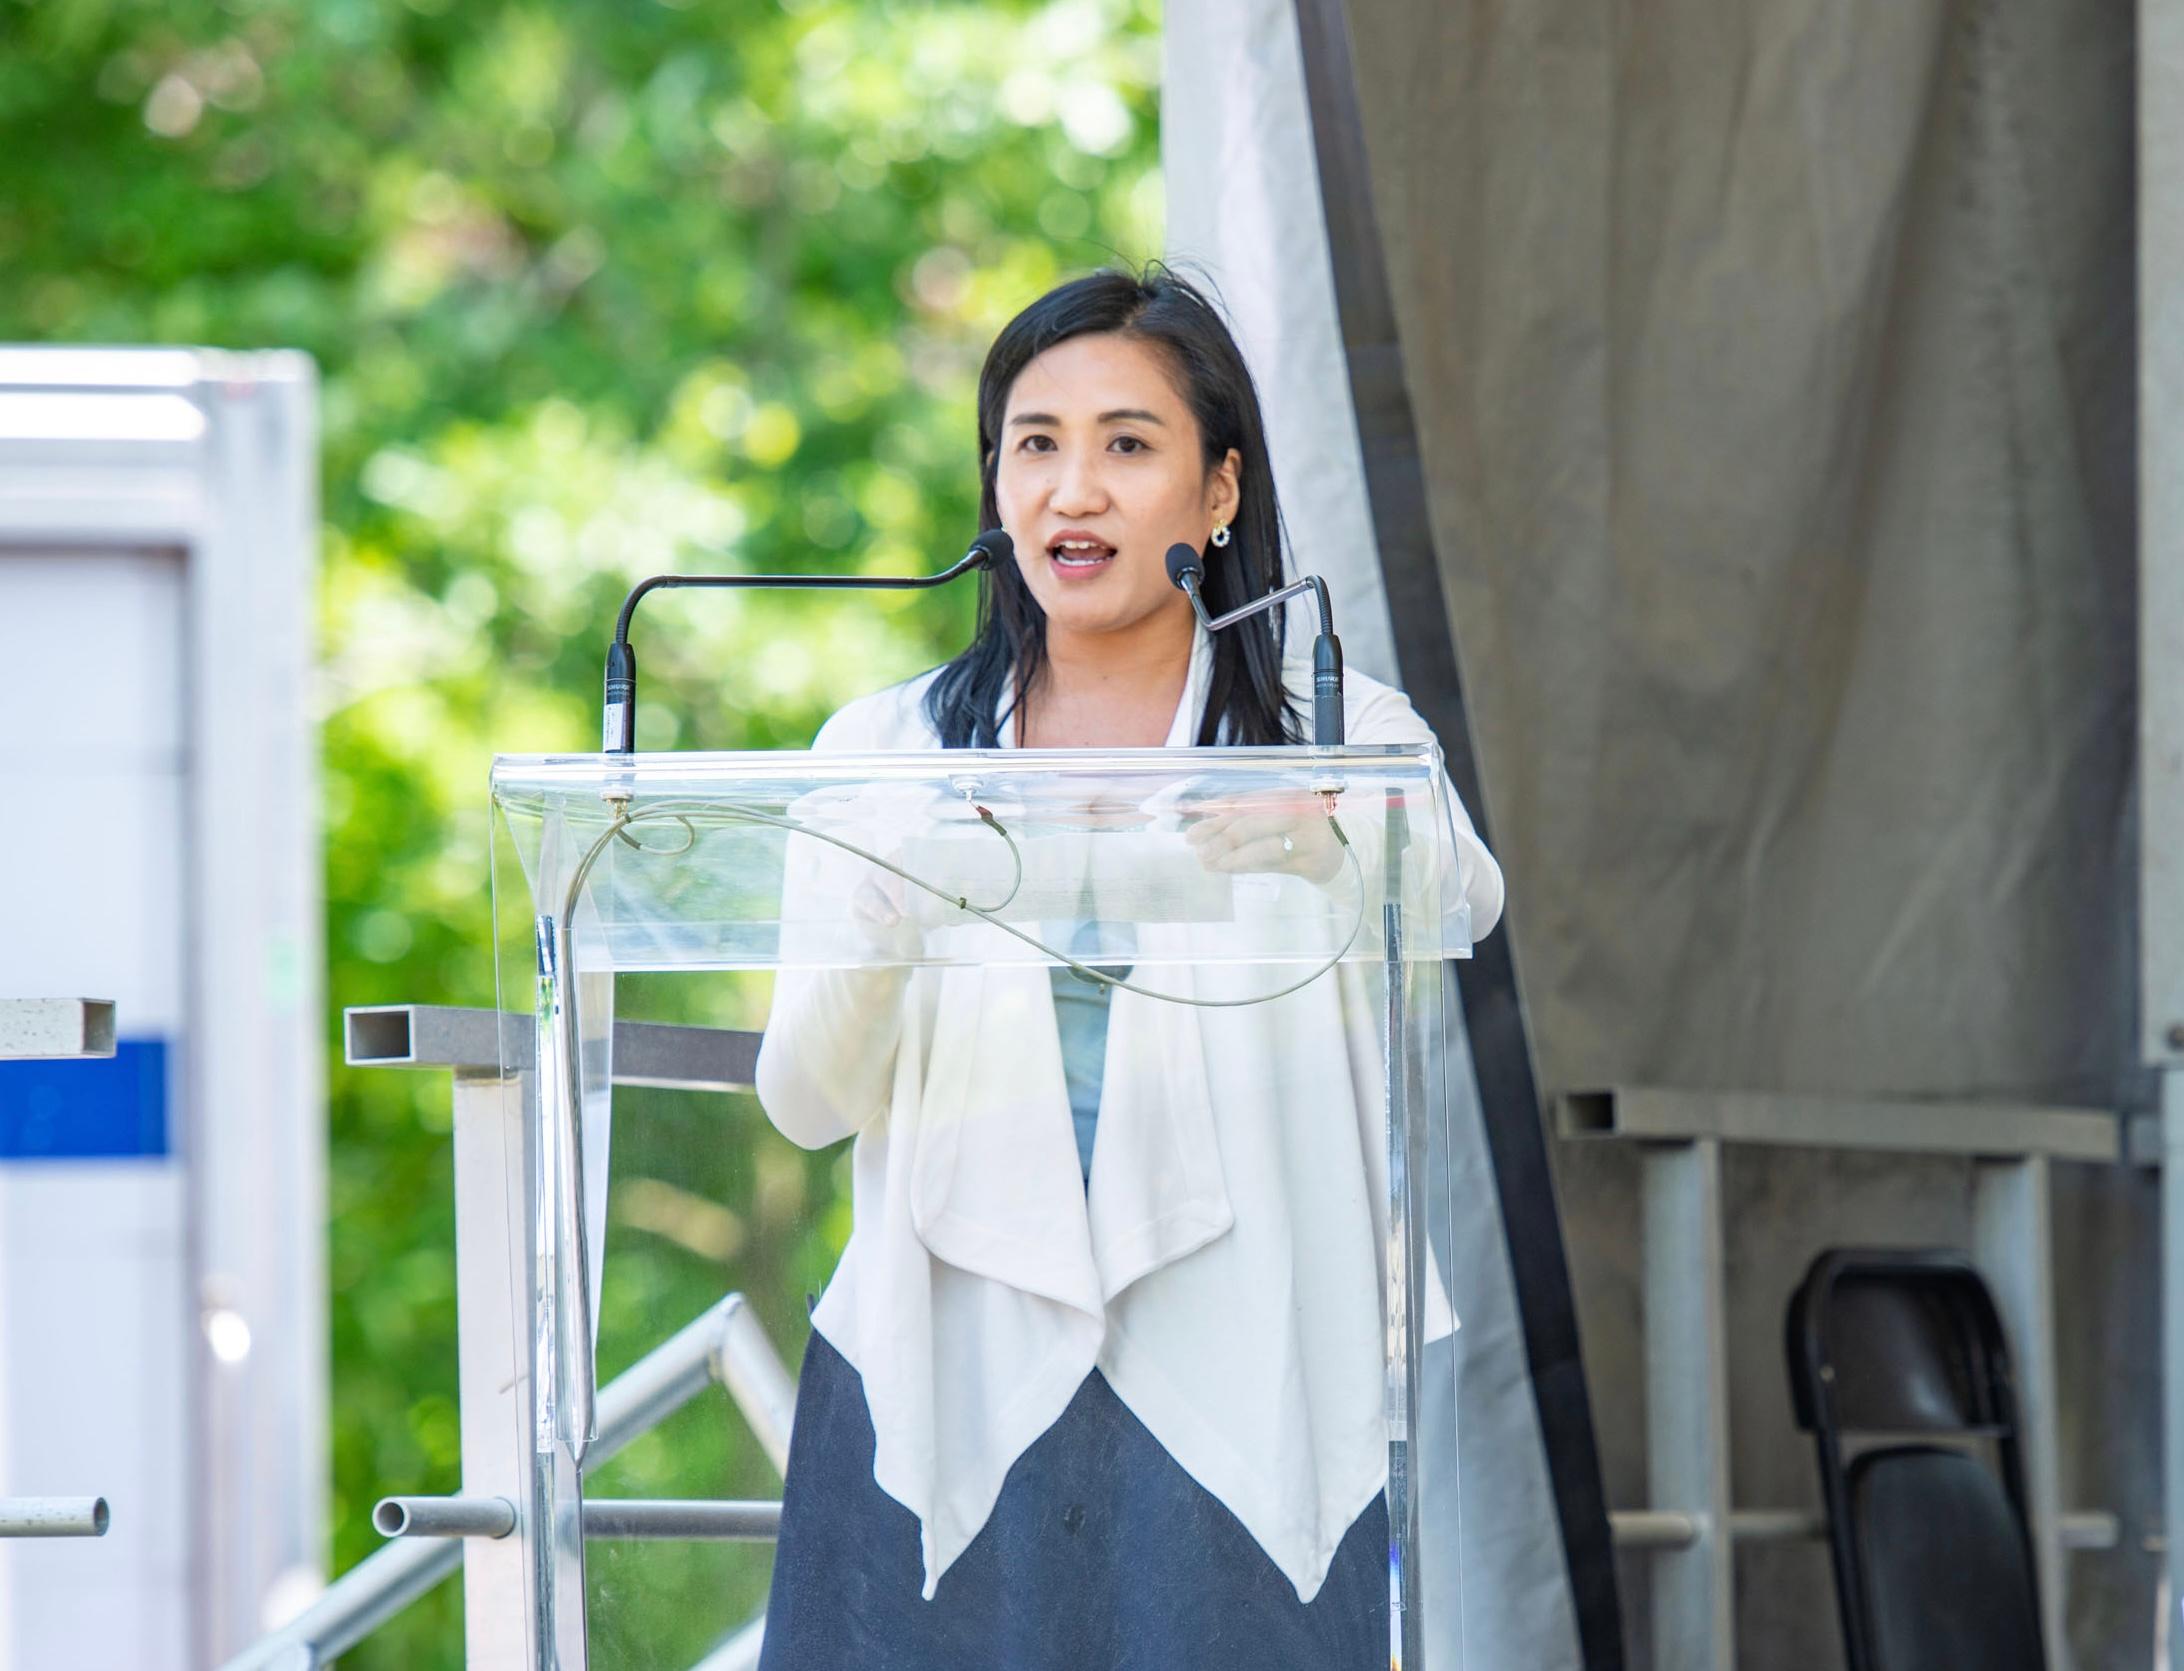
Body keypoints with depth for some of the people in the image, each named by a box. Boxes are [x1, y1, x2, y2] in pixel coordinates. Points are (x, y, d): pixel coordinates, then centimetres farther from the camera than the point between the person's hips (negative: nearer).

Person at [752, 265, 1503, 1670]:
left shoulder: (1338, 735, 7)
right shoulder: (890, 748, 12)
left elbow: (1460, 895, -15)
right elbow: (806, 1102, 2)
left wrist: (1329, 843, -38)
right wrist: (880, 936, -20)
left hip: (1237, 1395, -1)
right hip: (961, 1394, 1)